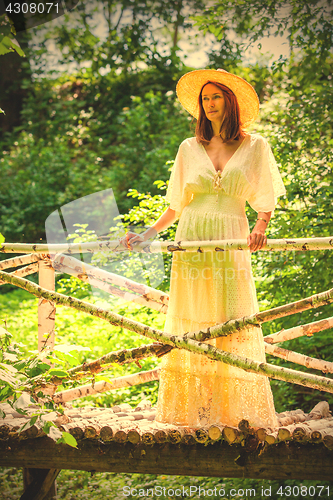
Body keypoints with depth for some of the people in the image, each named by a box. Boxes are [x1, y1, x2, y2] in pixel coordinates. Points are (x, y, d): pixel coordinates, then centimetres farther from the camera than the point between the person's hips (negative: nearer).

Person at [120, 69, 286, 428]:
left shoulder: (254, 146, 8)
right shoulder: (189, 148, 11)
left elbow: (265, 200, 6)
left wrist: (260, 229, -12)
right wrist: (150, 233, 8)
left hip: (231, 246, -1)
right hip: (191, 243, 2)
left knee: (234, 326, -5)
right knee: (191, 325, 0)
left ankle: (235, 411, 0)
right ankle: (190, 410, 4)